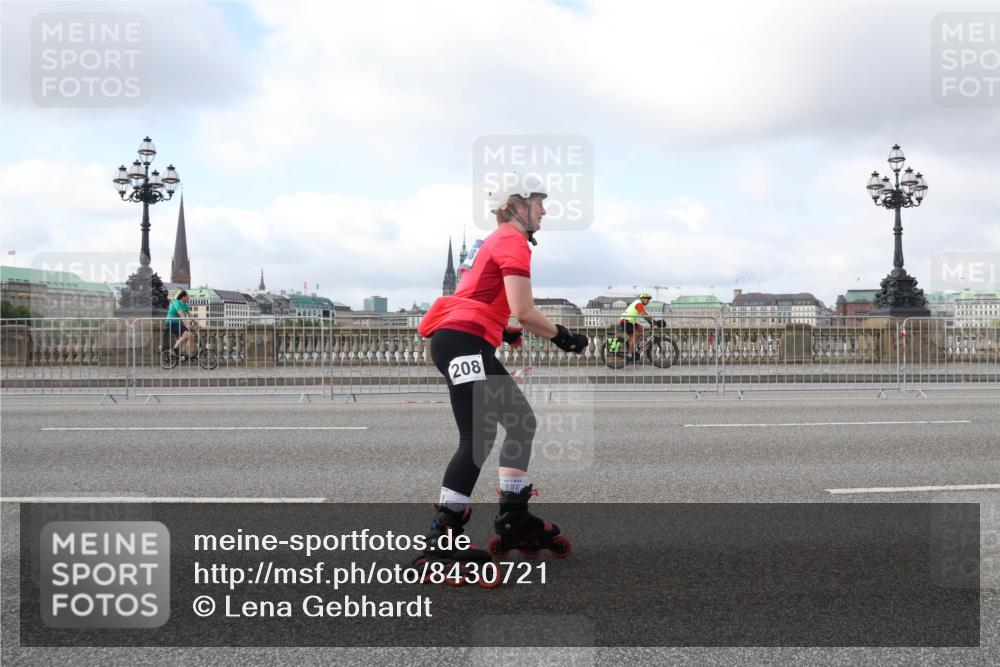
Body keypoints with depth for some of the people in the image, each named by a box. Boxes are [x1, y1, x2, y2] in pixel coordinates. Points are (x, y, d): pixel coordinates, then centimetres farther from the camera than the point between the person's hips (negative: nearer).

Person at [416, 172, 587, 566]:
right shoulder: (513, 241, -7)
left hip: (470, 344, 11)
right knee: (479, 437, -17)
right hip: (462, 341, -11)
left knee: (521, 421, 14)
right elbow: (523, 312, -15)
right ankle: (443, 533, -17)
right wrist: (562, 337, -2)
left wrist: (502, 331, 17)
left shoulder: (500, 240, 24)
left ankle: (514, 519, 19)